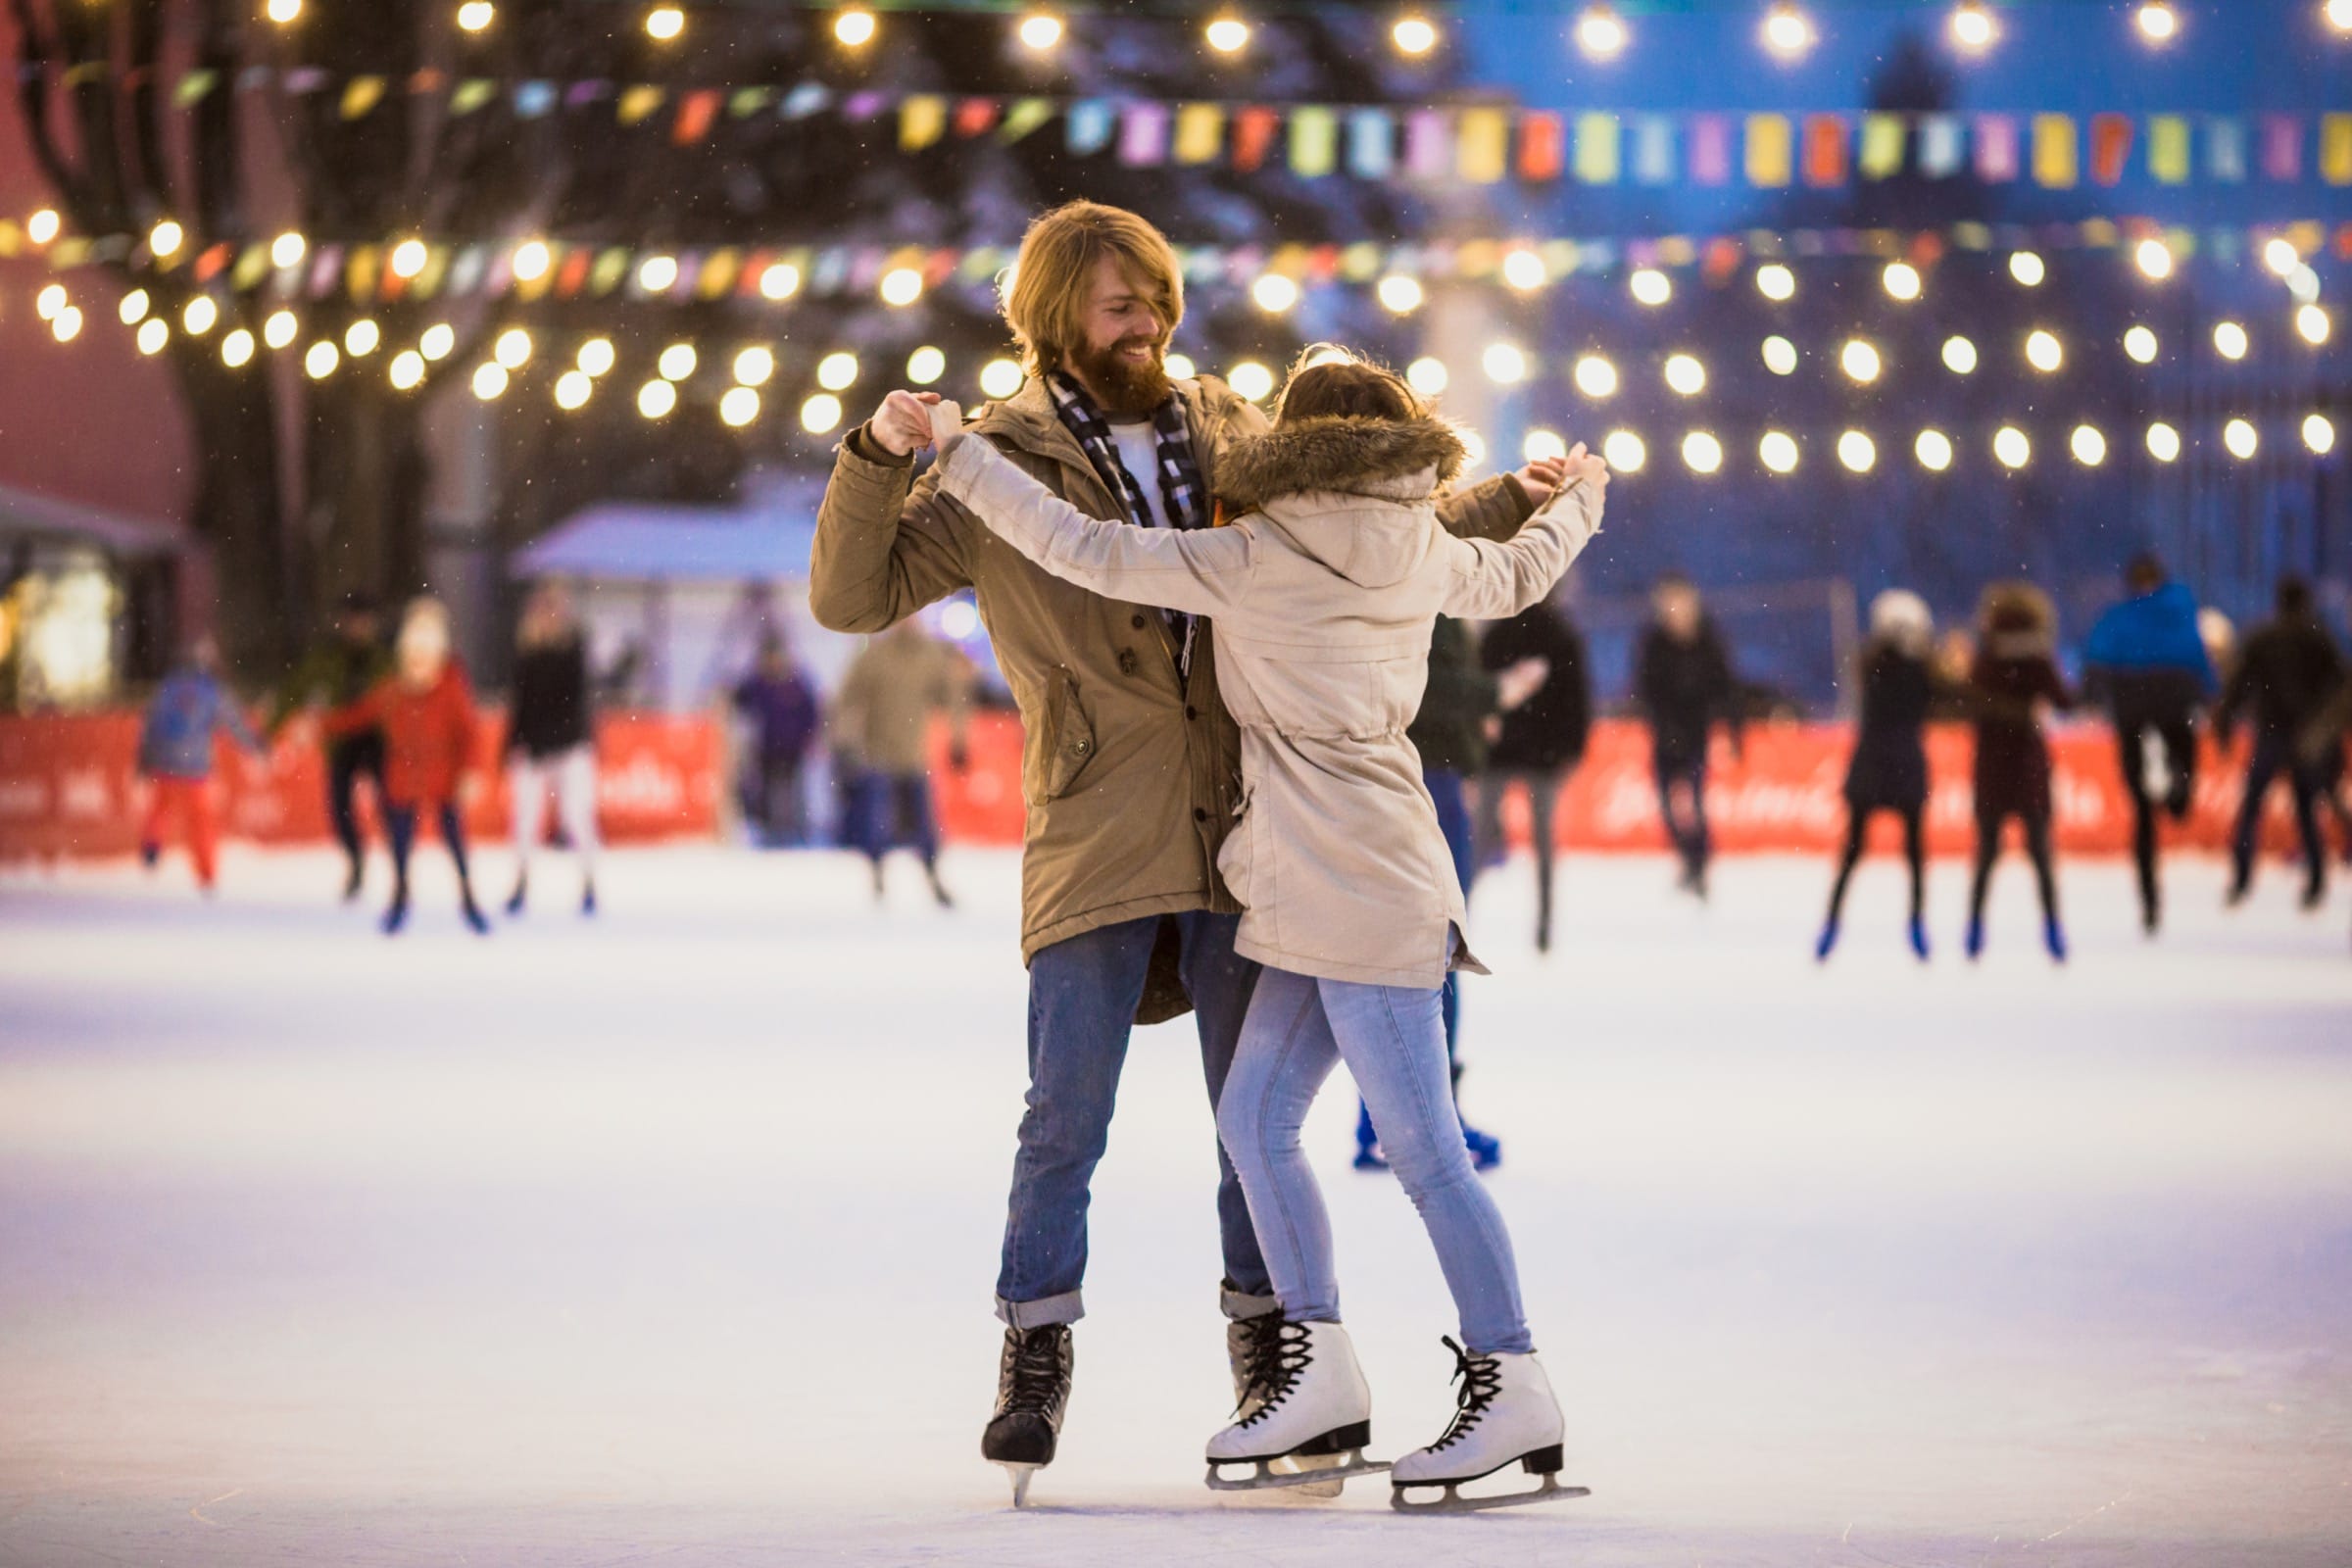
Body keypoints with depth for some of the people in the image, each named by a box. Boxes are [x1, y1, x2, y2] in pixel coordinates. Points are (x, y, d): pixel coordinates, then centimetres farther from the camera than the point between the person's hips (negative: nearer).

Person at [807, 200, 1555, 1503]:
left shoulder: (1227, 436, 12)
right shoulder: (997, 465, 1)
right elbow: (852, 597, -4)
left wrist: (1503, 505, 18)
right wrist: (879, 460, -19)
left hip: (1236, 838, 3)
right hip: (1094, 845, -3)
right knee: (1065, 1121, -5)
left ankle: (1266, 1349, 19)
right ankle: (1035, 1361, 5)